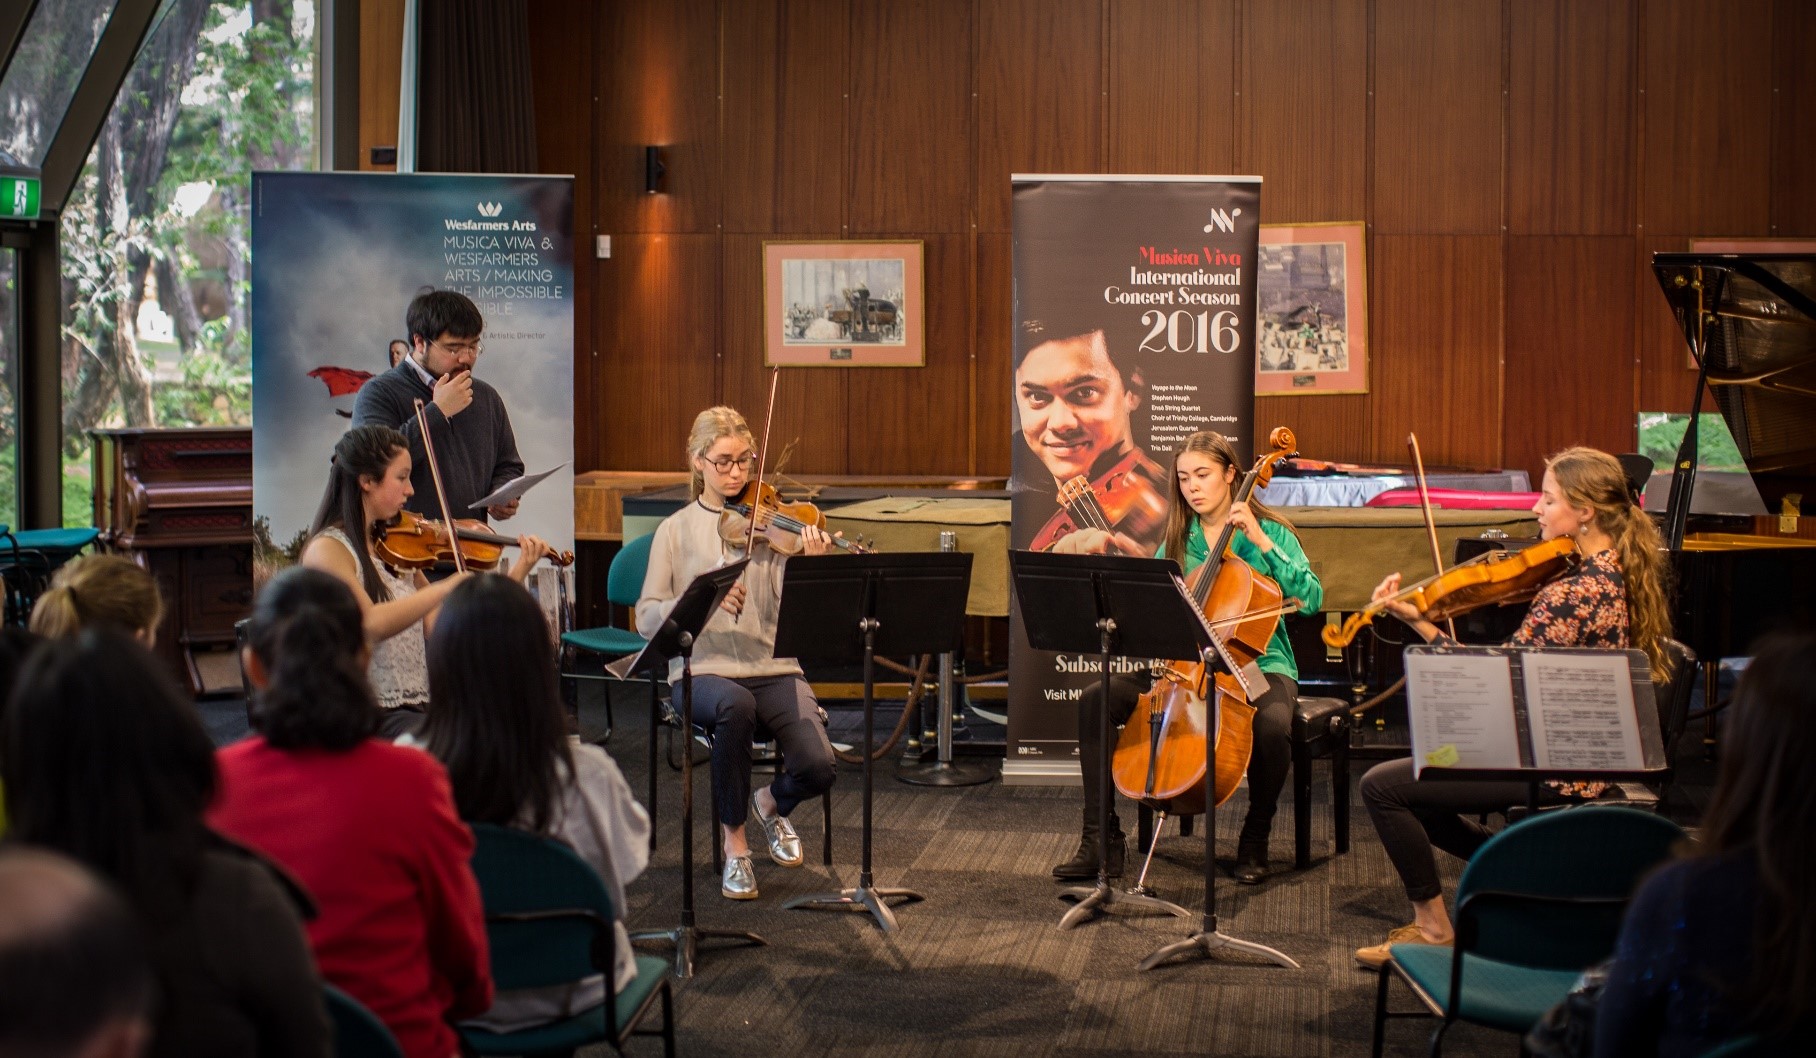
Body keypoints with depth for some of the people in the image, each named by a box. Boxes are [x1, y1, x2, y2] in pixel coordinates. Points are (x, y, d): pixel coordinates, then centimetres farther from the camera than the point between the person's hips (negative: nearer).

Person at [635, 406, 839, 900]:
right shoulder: (677, 530, 7)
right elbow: (647, 616, -3)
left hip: (773, 668, 1)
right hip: (704, 670, -1)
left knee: (817, 768, -23)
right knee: (736, 705, -38)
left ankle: (773, 804, 18)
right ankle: (733, 839, -13)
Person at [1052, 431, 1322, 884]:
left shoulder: (1271, 533, -1)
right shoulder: (1177, 541, 11)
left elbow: (1311, 599, -14)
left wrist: (1262, 542, -19)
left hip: (1256, 664, -4)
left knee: (1273, 724, -38)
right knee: (1095, 701, -17)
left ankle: (1255, 838, -11)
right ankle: (1101, 837, -11)